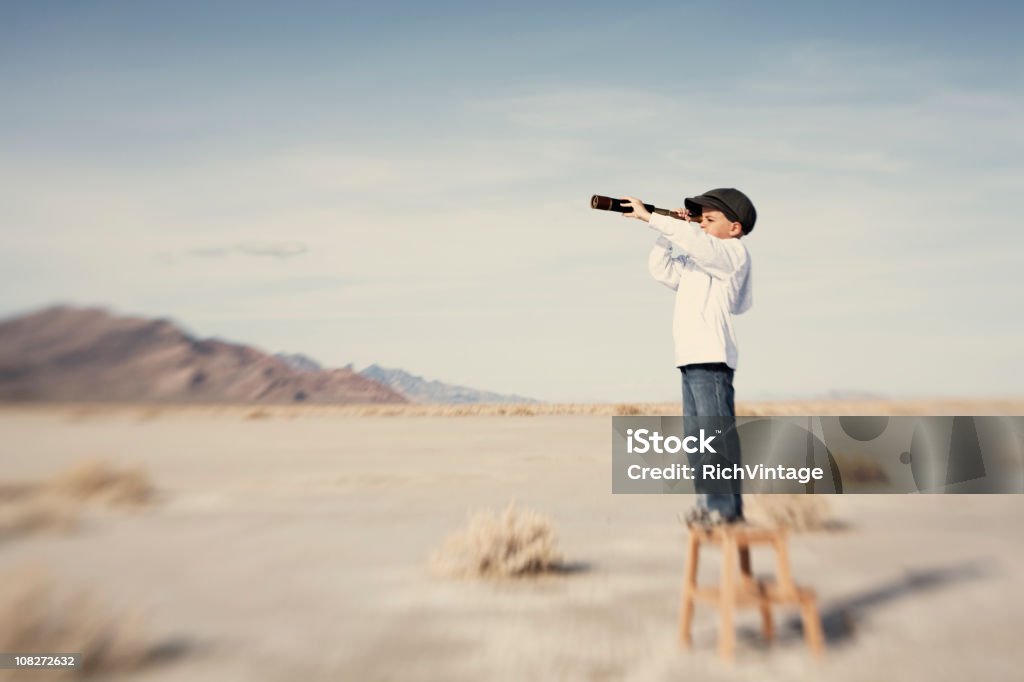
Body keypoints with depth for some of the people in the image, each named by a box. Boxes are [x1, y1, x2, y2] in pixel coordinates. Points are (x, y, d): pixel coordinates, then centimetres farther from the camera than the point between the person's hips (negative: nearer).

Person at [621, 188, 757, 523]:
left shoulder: (733, 253, -2)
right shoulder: (697, 262, 25)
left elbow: (693, 240, -18)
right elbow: (662, 269, 21)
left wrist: (649, 217, -17)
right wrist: (667, 231, 11)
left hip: (712, 358, -9)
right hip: (691, 358, 9)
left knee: (717, 432, -10)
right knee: (696, 435, 9)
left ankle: (726, 506, -7)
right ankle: (708, 502, 13)